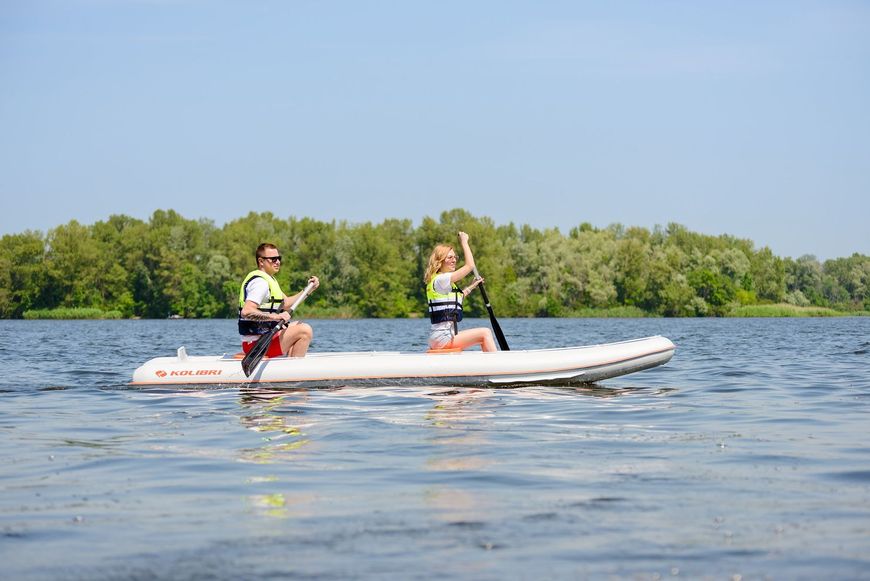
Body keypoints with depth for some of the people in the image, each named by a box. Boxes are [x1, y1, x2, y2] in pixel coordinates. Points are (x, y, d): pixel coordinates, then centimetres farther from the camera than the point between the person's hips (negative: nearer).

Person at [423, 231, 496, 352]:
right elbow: (470, 265, -16)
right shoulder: (440, 279, -13)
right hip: (442, 337, -11)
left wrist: (471, 287, 36)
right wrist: (464, 242, -6)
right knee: (485, 333, -14)